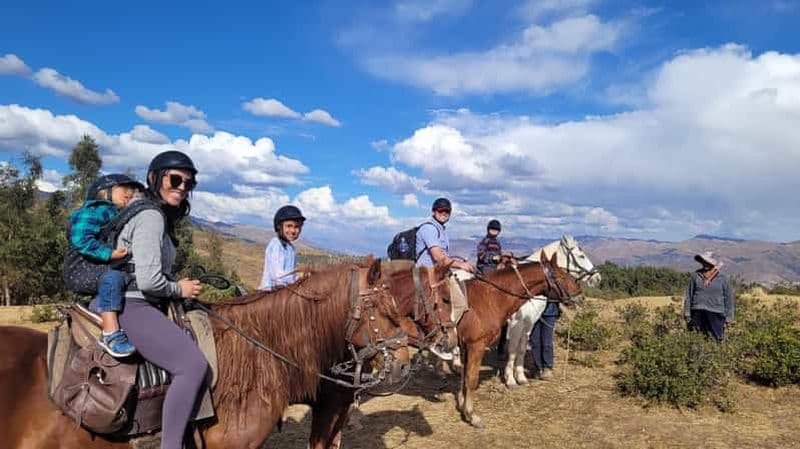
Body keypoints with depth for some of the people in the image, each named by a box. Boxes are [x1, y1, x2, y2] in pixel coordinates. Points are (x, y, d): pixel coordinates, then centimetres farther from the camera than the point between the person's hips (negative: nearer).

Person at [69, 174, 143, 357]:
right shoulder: (96, 211, -6)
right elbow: (80, 240, -21)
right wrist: (109, 253, -27)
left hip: (111, 267, 9)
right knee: (112, 277, -36)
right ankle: (111, 334, -37)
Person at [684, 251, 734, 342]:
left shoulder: (722, 279, 3)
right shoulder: (695, 276, 7)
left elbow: (729, 299, 8)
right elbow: (689, 295, 10)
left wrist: (728, 318, 5)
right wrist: (687, 313, 6)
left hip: (716, 314, -1)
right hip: (697, 314, 2)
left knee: (717, 340, -4)